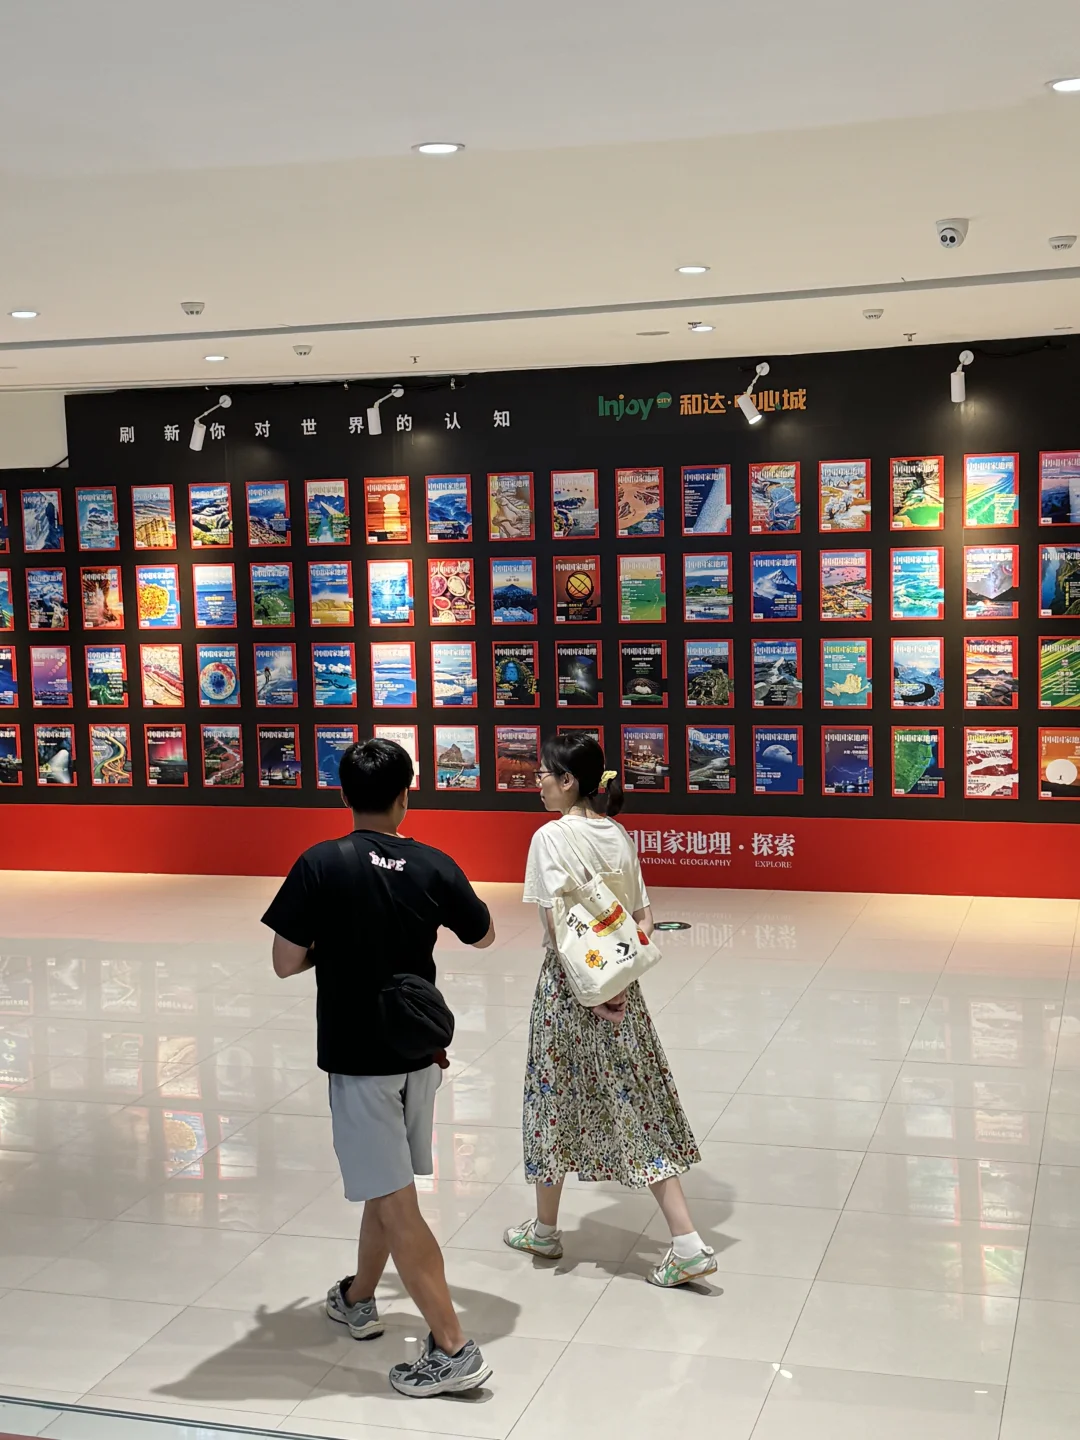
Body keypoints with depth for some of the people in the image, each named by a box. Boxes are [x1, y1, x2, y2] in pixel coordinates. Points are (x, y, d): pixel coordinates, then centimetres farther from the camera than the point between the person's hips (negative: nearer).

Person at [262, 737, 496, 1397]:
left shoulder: (321, 866, -15)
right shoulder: (434, 866, -4)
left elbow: (286, 963, -12)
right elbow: (484, 936, 10)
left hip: (359, 1056, -5)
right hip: (419, 1049, 5)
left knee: (394, 1202, -2)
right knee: (386, 1184, 23)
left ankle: (454, 1349, -3)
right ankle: (358, 1298, 42)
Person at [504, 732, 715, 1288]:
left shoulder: (551, 837, -14)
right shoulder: (619, 835, 6)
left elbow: (558, 925, -20)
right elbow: (642, 919, 6)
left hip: (569, 983, -6)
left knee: (555, 1101, 12)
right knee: (635, 1104, 8)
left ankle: (545, 1230, 30)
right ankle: (688, 1245, 3)